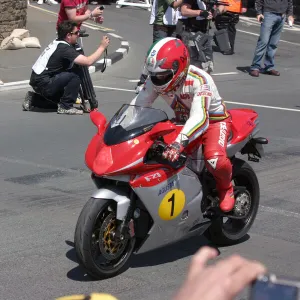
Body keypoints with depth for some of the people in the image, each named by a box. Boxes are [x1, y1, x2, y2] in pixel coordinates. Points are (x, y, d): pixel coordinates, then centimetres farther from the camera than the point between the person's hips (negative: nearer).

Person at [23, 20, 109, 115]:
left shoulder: (56, 43, 9)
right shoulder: (64, 48, -19)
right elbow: (88, 61, -24)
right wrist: (102, 47, -15)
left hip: (36, 81, 10)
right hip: (44, 84, -10)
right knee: (76, 73, -14)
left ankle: (33, 99, 20)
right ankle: (66, 106, -9)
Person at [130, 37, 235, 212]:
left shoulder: (199, 80, -35)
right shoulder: (155, 80, -15)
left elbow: (199, 117, -49)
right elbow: (136, 106, -15)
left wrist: (179, 143, -64)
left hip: (214, 120, -6)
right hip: (183, 121, 6)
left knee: (215, 159, -33)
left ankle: (226, 186, 1)